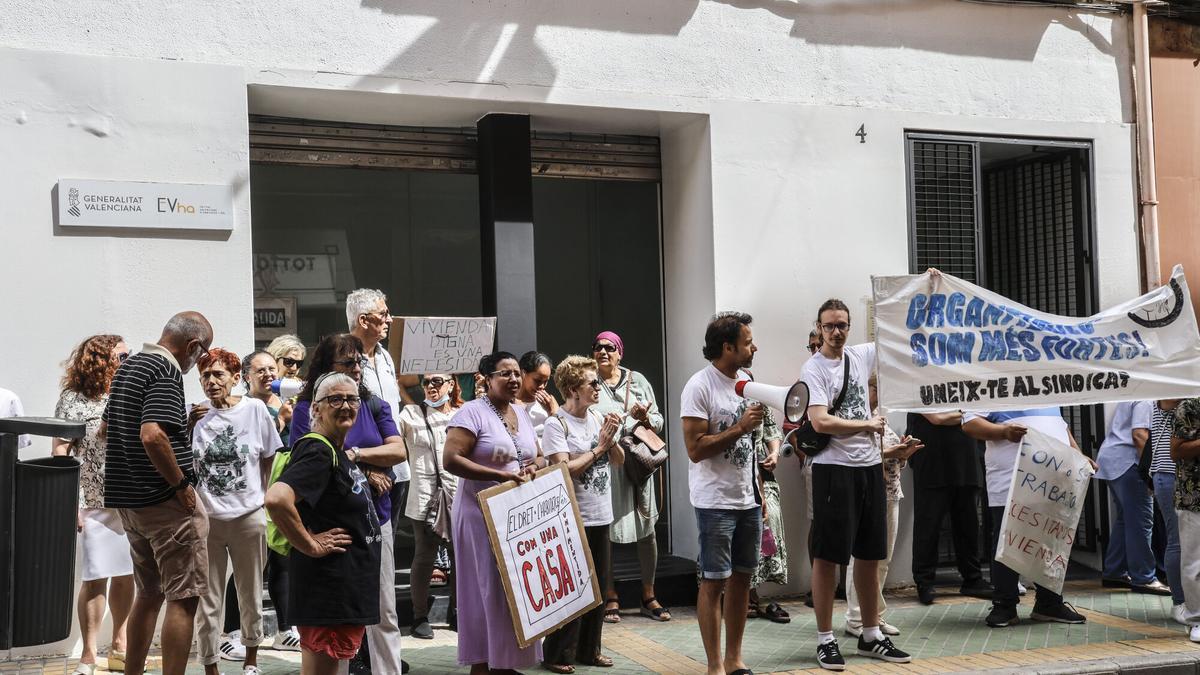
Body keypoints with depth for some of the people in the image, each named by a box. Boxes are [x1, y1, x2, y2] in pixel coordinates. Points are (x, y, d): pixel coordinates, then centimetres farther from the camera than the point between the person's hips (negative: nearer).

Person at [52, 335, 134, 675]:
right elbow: (60, 454, -6)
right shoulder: (73, 400, -3)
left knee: (126, 576, 9)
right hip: (96, 506, -4)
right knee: (95, 580, -3)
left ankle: (119, 648, 22)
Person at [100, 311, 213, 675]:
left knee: (149, 593, 19)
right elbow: (153, 436, -29)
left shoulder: (128, 365, 14)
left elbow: (105, 429, 25)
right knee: (184, 597, -4)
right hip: (166, 501, -9)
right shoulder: (166, 372, -16)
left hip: (128, 500, 10)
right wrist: (181, 484, -19)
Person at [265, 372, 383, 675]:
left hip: (348, 586, 10)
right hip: (327, 585, -10)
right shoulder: (317, 451, -16)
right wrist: (310, 545, -22)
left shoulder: (340, 453, 12)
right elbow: (276, 499, -32)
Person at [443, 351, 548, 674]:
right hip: (483, 515, -7)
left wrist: (534, 467, -5)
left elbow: (539, 456, 20)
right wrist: (502, 475, -25)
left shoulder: (522, 413, 13)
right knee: (488, 589, -3)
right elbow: (451, 459, -21)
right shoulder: (473, 411, -11)